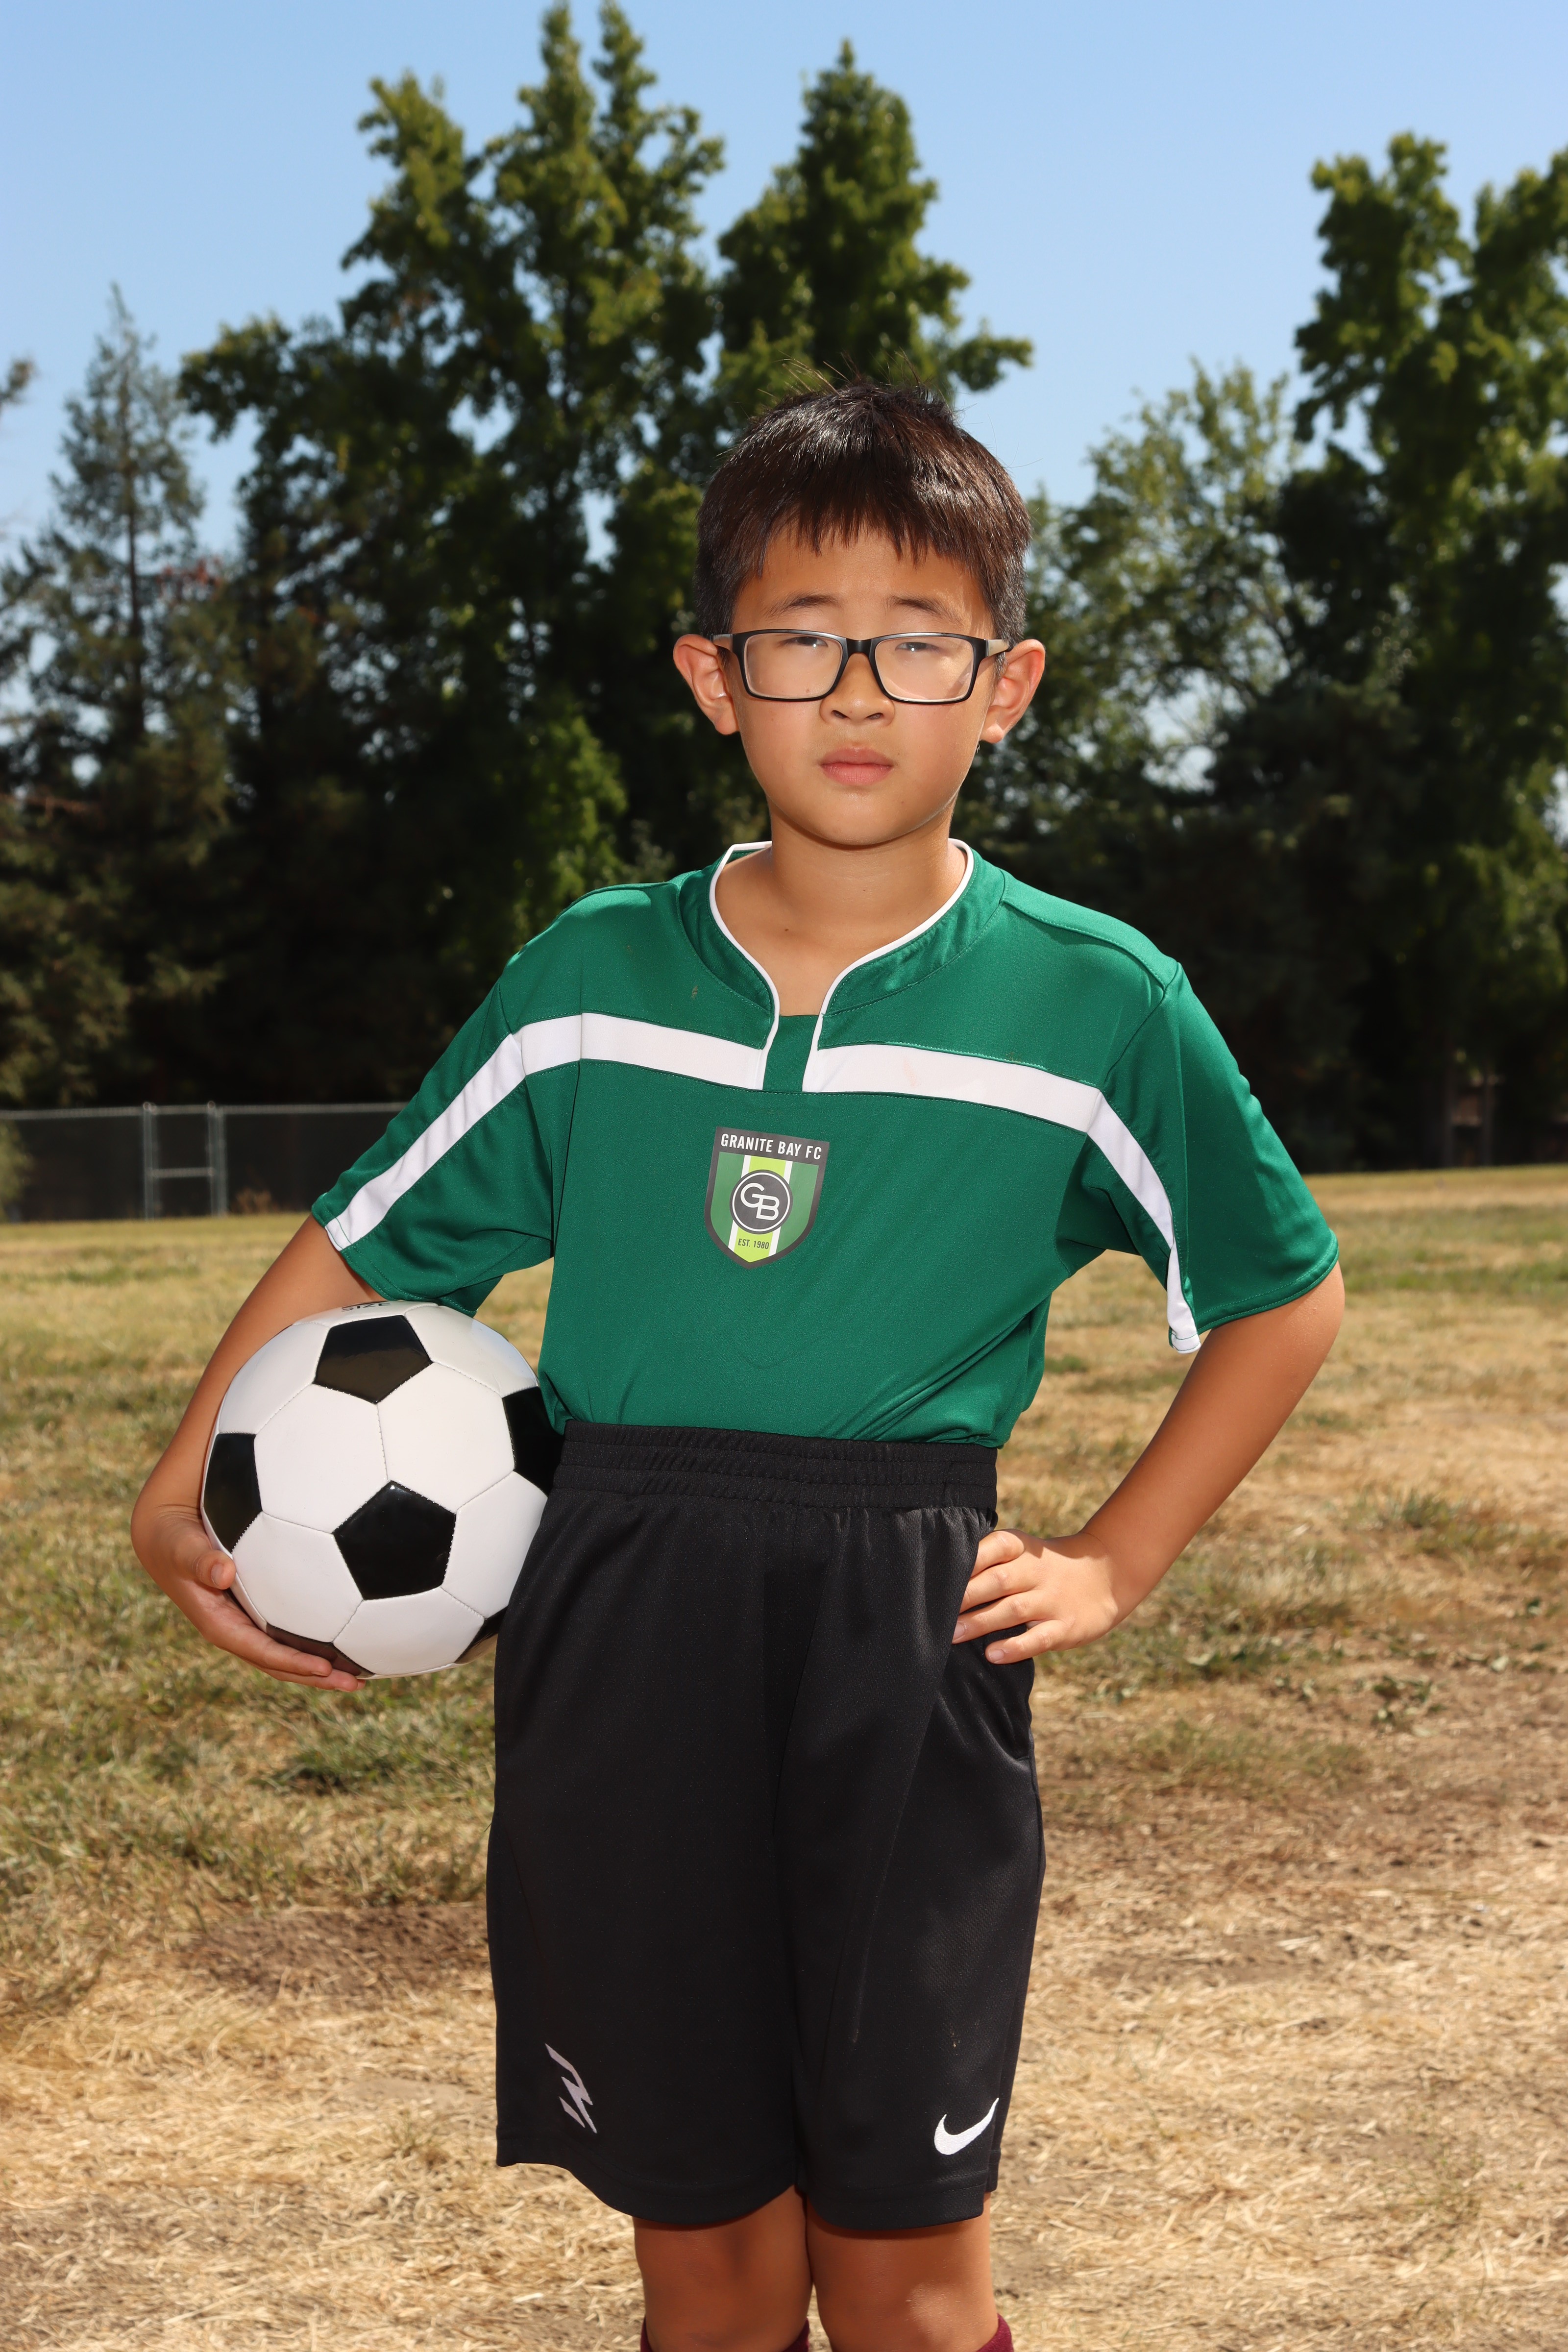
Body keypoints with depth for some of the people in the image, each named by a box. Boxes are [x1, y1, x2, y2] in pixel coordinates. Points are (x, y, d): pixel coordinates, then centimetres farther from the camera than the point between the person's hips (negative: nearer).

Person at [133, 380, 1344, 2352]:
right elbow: (367, 1246, 10)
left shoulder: (1096, 1004, -1)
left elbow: (1282, 1296, 11)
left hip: (907, 1638, -1)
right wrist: (187, 1488, -1)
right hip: (617, 1644, 2)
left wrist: (1118, 1563, 5)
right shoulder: (590, 980, 4)